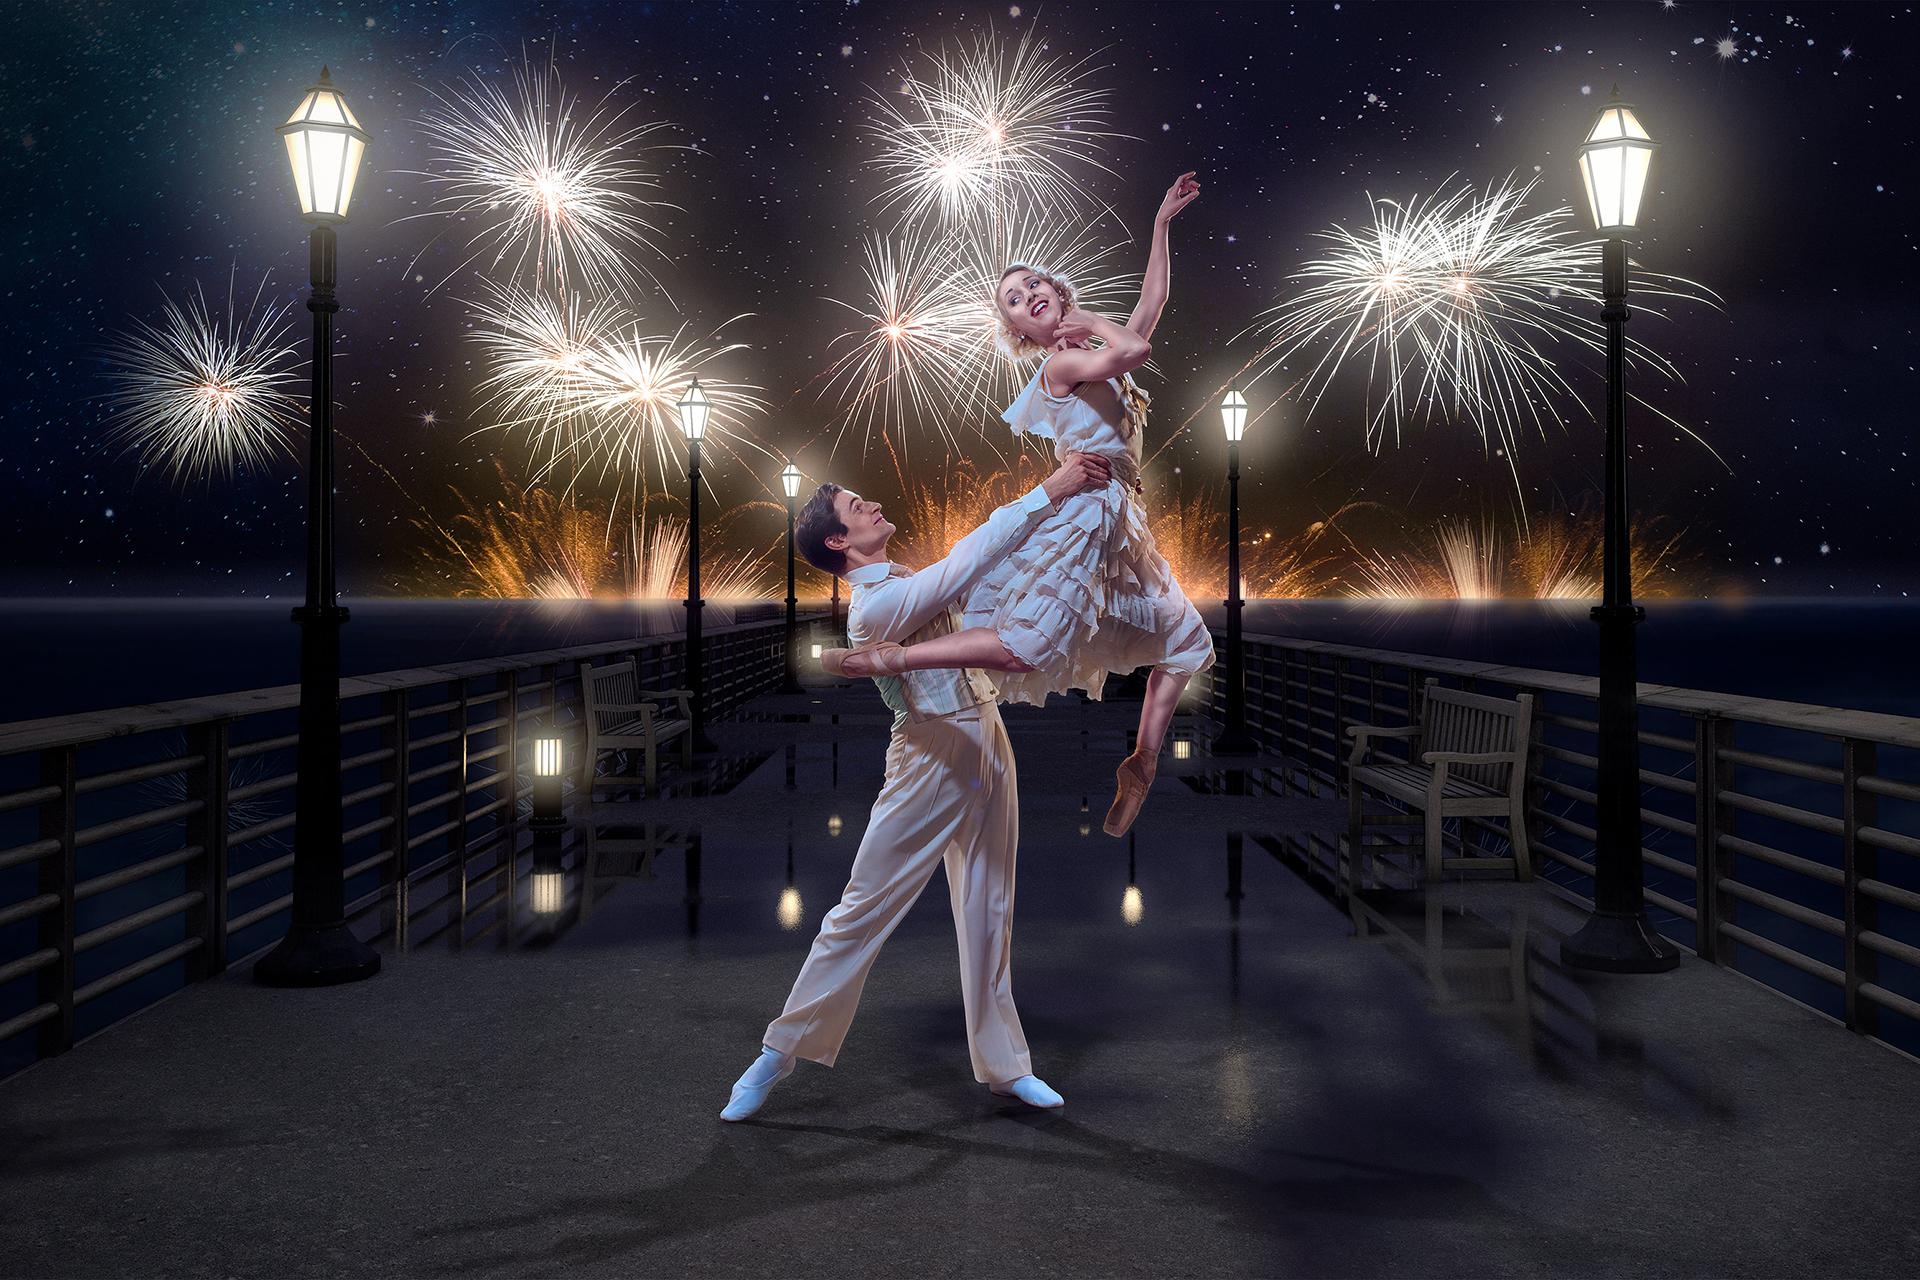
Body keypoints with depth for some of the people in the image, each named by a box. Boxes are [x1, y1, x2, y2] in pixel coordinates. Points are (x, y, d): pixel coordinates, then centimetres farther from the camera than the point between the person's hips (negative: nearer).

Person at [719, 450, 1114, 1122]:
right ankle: (780, 1053, 10)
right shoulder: (873, 607, -17)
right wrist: (1051, 491, -23)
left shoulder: (912, 581, 12)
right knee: (864, 910, -2)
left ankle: (1003, 1065, 21)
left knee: (989, 913, 11)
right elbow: (970, 558, -24)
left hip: (987, 750, 8)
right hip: (932, 759, -8)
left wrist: (1069, 485, 2)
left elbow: (987, 562, 14)